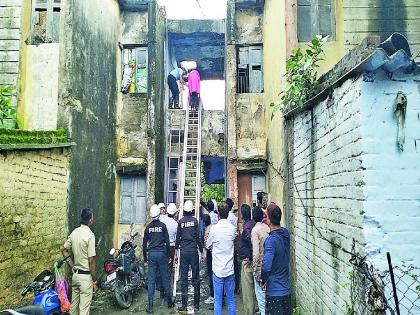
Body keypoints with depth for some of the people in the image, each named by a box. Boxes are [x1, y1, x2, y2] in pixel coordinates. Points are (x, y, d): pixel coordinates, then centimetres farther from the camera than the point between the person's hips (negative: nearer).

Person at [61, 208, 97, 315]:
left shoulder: (74, 232, 2)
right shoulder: (90, 235, -20)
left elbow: (64, 250, 12)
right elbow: (91, 261, -19)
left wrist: (72, 266, 14)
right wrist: (94, 281, -12)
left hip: (75, 274, 8)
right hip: (86, 276, -7)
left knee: (74, 304, 19)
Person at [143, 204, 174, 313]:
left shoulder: (148, 227, 3)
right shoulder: (162, 226, -4)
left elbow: (144, 244, 7)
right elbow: (167, 242, -5)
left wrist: (145, 259, 15)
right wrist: (168, 255, 5)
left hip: (151, 254, 2)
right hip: (161, 253, -2)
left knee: (151, 280, 5)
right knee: (165, 278, 9)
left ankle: (150, 306, 5)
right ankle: (169, 302, 20)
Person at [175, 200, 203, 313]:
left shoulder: (180, 222, 1)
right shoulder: (195, 220, -4)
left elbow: (178, 237, 6)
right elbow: (198, 237, -3)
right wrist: (201, 251, 6)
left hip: (183, 251, 1)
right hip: (193, 250, -1)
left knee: (184, 278, 5)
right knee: (195, 278, 7)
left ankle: (184, 306, 8)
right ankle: (196, 305, 13)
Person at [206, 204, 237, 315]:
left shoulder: (214, 228, -10)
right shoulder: (233, 228, -3)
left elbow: (208, 246, 2)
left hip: (218, 269, -3)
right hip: (230, 268, 3)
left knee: (218, 300, 5)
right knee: (231, 299, 13)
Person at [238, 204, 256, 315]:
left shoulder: (246, 228, -20)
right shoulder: (254, 224, 5)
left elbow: (252, 243, -30)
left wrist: (249, 258, -19)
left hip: (247, 261, -9)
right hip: (250, 261, 9)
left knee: (247, 290, 1)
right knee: (251, 289, 19)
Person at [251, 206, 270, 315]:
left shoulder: (255, 230, -17)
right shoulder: (267, 227, 1)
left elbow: (256, 252, -22)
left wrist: (255, 269, -14)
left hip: (260, 265, -6)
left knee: (260, 292, 6)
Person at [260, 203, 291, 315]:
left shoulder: (271, 240, -25)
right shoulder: (286, 233, -2)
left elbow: (266, 266, -32)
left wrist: (263, 280, -14)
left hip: (274, 291, -7)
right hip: (286, 288, 7)